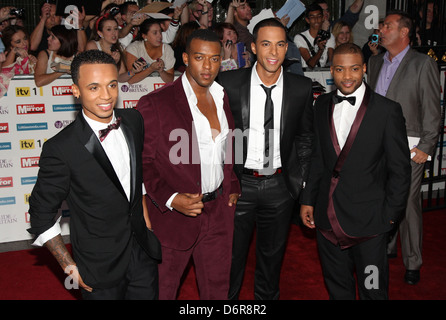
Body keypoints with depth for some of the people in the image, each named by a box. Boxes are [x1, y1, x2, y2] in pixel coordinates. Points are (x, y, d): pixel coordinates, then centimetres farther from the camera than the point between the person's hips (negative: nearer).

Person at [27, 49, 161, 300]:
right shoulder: (61, 149, -22)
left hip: (143, 252, 5)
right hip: (100, 268, -5)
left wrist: (145, 217, 10)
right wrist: (71, 268, -9)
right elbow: (42, 215, -11)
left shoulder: (134, 120, -5)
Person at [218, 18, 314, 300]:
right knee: (231, 255, 12)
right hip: (238, 182, -2)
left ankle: (267, 297, 42)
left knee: (273, 255, 20)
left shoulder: (302, 88, -3)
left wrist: (301, 179, 3)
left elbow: (305, 136, 8)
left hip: (280, 185, 2)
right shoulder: (228, 83, -9)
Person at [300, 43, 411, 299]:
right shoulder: (322, 105, 6)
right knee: (337, 287, 19)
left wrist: (390, 215, -8)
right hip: (328, 218, 4)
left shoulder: (387, 110, -8)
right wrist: (308, 199, 9)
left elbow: (400, 169, -6)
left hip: (368, 221, -4)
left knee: (373, 290, 9)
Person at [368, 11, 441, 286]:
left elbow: (432, 110, -7)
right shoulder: (375, 62, 13)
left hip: (408, 147, -5)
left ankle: (413, 262, 15)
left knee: (408, 204, 0)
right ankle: (386, 247, 33)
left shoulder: (423, 64, -5)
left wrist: (426, 147, -12)